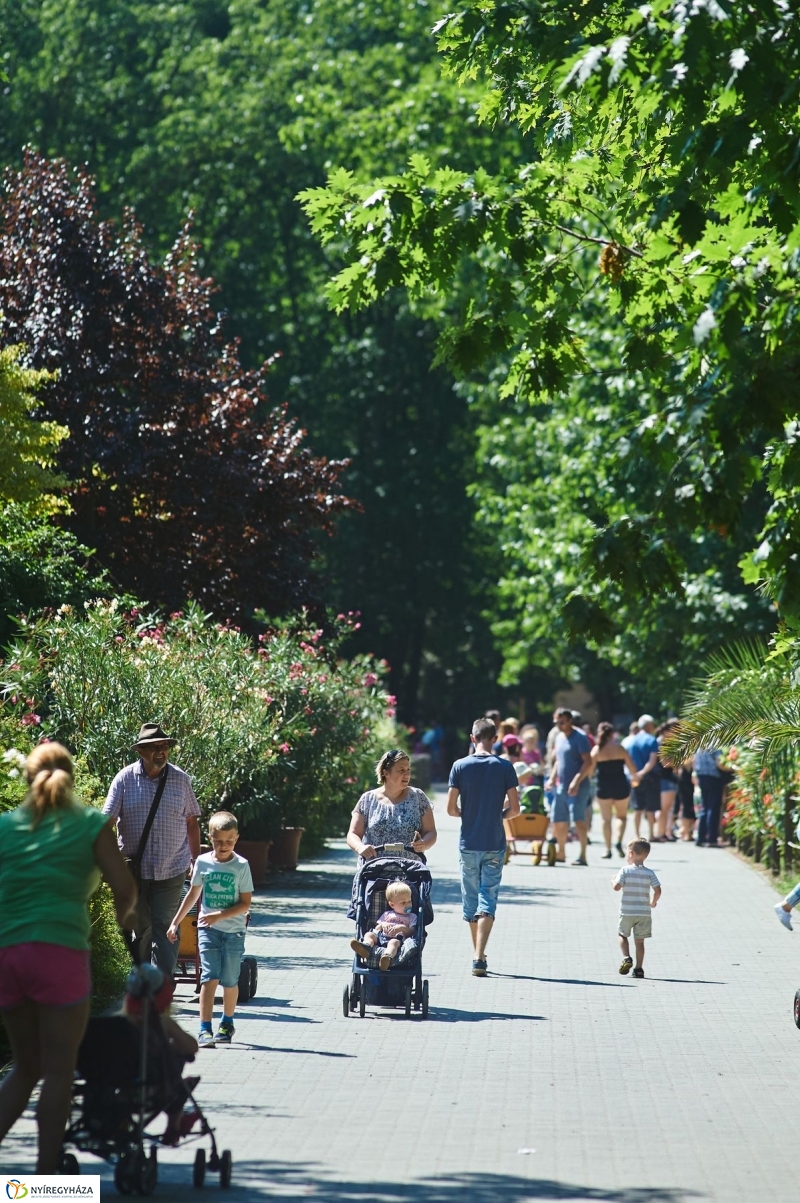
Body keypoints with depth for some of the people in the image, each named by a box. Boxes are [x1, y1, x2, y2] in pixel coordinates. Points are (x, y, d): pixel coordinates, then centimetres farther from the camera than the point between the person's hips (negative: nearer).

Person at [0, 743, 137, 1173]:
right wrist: (123, 924, 19)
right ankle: (46, 1176, 3)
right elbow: (124, 889, 0)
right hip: (58, 951, -4)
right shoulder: (90, 824, 6)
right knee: (58, 1072, 4)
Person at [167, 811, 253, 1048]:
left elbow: (245, 903, -7)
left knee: (230, 980, 6)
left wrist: (219, 915, -18)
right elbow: (193, 895, 15)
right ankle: (205, 1029, -14)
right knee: (209, 977, -9)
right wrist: (175, 922, 16)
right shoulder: (202, 862, 3)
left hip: (233, 930, -1)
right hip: (208, 930, 1)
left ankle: (227, 1023, 26)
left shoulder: (241, 866, -5)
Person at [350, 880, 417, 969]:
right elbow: (376, 929, 23)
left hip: (397, 938, -4)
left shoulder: (412, 917, 22)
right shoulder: (387, 914, 29)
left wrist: (402, 928, -11)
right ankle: (366, 946, -59)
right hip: (381, 937, 4)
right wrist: (382, 925, 2)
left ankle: (388, 956, -73)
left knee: (394, 942, -39)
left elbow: (411, 932, 6)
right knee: (369, 934, -23)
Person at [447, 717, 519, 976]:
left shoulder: (460, 766, -4)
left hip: (468, 844, 1)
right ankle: (479, 958, -16)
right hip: (494, 845, -1)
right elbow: (514, 808, -5)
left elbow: (451, 808, -5)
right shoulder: (504, 767, -5)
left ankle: (479, 954, 24)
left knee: (471, 901, 15)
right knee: (487, 901, -3)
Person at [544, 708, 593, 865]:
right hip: (561, 786, 9)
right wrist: (552, 778, 13)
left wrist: (576, 781, -24)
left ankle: (583, 855, -19)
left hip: (578, 787, -9)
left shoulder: (579, 737, -10)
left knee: (578, 818, -17)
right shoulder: (559, 737, 15)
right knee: (558, 820, 12)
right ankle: (561, 853, 28)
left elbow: (588, 763, -16)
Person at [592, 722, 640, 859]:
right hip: (620, 786, 0)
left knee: (606, 819, 6)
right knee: (622, 816, 15)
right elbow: (632, 768, -1)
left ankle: (608, 849, 3)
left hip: (603, 787, 0)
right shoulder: (620, 748, -2)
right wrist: (634, 778, 19)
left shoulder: (596, 750, -4)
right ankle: (619, 841, -7)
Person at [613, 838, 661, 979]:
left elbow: (617, 887, -14)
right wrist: (654, 902, 12)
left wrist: (613, 882, 8)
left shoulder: (625, 871, -6)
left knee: (623, 935, 16)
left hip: (627, 912, -2)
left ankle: (626, 957, -7)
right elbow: (658, 890, -6)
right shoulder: (649, 873, 0)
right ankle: (639, 968, 6)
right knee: (639, 940, 8)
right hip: (644, 913, 2)